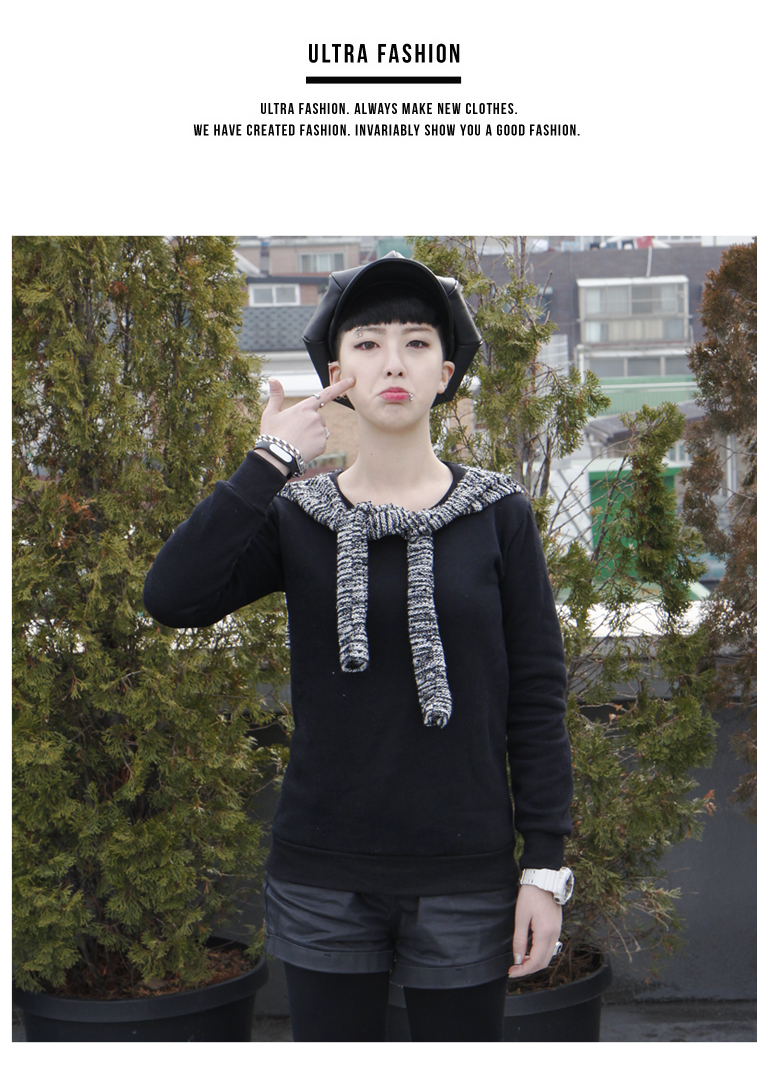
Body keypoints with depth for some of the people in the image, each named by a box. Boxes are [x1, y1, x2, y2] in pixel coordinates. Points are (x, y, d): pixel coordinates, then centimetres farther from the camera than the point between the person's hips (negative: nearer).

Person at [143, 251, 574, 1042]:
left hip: (464, 874, -1)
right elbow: (171, 599, -17)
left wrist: (545, 866, -5)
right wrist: (270, 462, -16)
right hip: (324, 874, 1)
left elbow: (537, 696, -2)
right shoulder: (296, 518, 0)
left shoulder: (497, 515, -3)